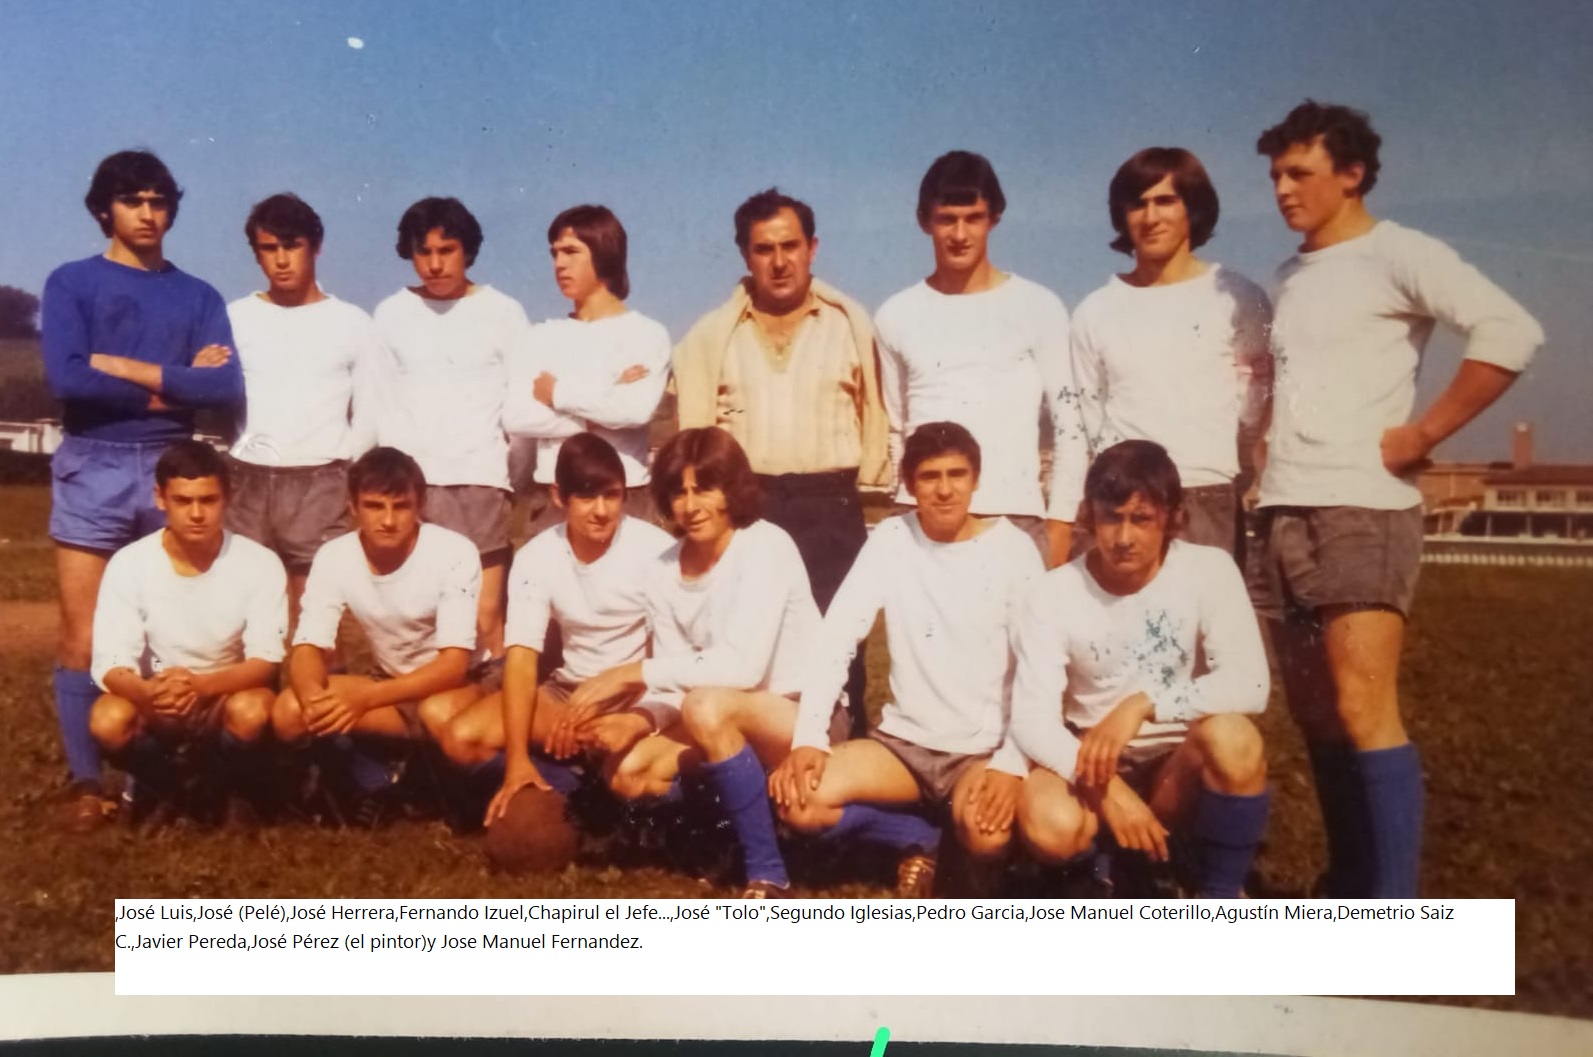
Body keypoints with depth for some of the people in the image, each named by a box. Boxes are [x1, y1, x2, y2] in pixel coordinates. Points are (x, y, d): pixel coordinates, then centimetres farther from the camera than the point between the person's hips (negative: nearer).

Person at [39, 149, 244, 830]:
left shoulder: (198, 297, 11)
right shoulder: (71, 283, 4)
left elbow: (227, 387, -4)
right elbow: (65, 378, -11)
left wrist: (127, 368, -10)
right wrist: (173, 384, -7)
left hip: (170, 472, 2)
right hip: (92, 471, -2)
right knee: (83, 639, 0)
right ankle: (85, 781, 10)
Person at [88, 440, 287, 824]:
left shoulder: (260, 564, -17)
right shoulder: (128, 563, -15)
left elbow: (266, 661, -20)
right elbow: (110, 666, -17)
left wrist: (202, 685, -40)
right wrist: (148, 691, -41)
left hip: (229, 694, -1)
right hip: (155, 699, 1)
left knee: (252, 712, -34)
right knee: (107, 720, -30)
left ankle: (236, 794, -1)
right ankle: (158, 790, 4)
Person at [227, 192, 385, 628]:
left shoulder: (352, 323, 6)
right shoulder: (234, 318, 9)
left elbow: (369, 416, 6)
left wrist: (343, 474, -1)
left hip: (321, 485, -1)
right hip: (248, 482, 2)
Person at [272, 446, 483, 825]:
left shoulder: (455, 553, -23)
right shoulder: (333, 557, -12)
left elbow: (455, 662, -27)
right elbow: (307, 649, -14)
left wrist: (365, 699, -41)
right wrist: (314, 696, -39)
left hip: (448, 685, -4)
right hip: (390, 683, 4)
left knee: (442, 714, -39)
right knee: (288, 712, -21)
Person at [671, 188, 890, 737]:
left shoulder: (852, 322, 7)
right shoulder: (711, 334, 8)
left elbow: (874, 413, 9)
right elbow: (694, 430, 8)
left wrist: (866, 483, 4)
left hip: (831, 506, -1)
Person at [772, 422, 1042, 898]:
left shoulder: (1012, 548, -6)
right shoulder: (891, 539, -1)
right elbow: (835, 640, -7)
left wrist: (1012, 763, -23)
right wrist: (809, 737, -20)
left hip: (986, 747, -2)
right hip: (905, 740, 3)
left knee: (985, 834, -34)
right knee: (797, 800, -21)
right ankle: (921, 839, 3)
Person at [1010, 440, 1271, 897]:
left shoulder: (1209, 569, -10)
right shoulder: (1055, 594, -11)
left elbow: (1250, 684, -20)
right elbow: (1031, 719, -17)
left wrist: (1143, 704, -32)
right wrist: (1109, 789, -32)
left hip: (1178, 765, 0)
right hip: (1092, 766, 0)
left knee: (1231, 736, -34)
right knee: (1049, 825, -34)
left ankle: (1221, 896, -10)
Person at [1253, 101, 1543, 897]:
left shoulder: (1397, 254, -5)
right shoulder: (1290, 276, 17)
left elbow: (1512, 332, -16)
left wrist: (1422, 434, -15)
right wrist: (1271, 459, 9)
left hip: (1362, 512, -7)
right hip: (1283, 516, 8)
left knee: (1364, 714, -12)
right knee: (1315, 718, 10)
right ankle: (1348, 893, 22)